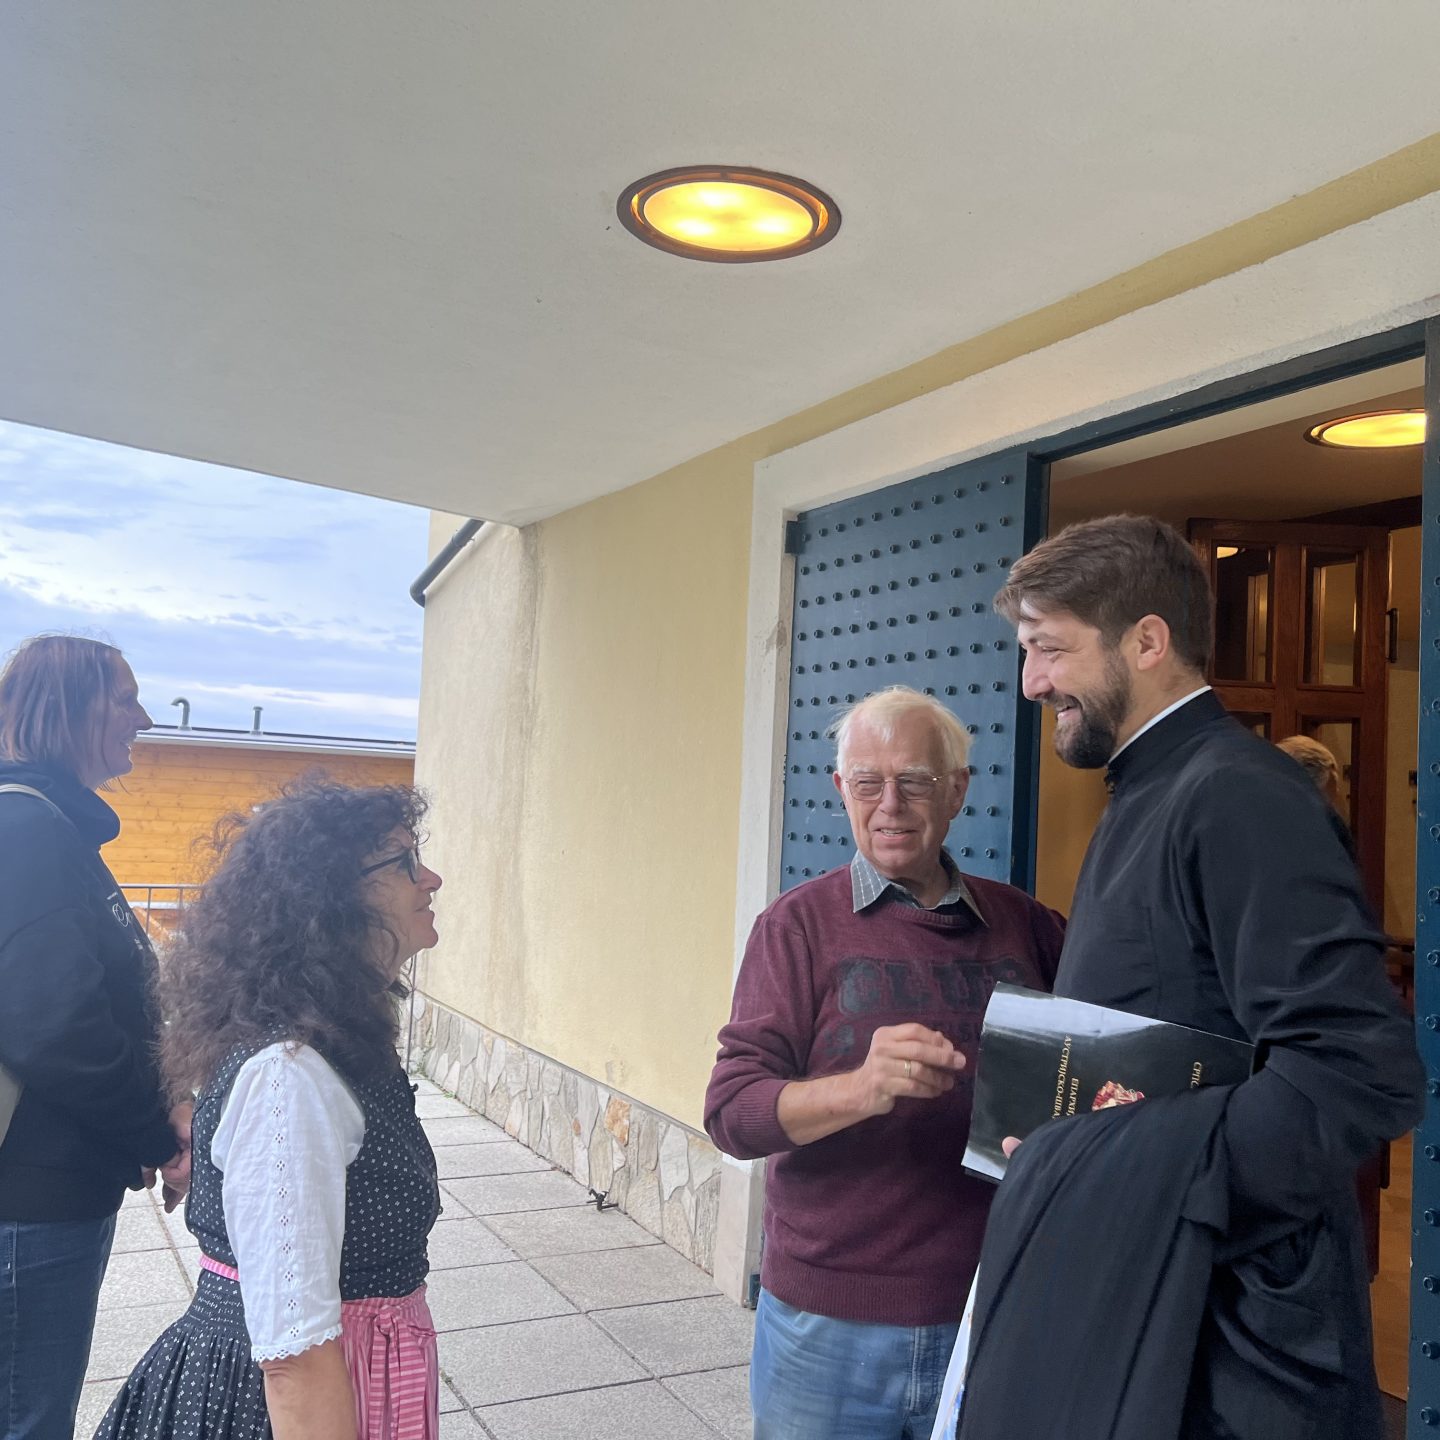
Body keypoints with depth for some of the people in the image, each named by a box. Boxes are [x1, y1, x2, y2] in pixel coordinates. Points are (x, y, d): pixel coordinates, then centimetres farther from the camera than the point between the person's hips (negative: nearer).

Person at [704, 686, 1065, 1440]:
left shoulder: (1026, 924, 1)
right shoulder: (800, 922, -6)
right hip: (827, 1323, -2)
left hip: (990, 1318, 2)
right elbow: (731, 1110, -12)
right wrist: (859, 1089, -30)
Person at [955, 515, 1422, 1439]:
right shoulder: (1147, 796, 11)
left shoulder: (1241, 797, -19)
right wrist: (1058, 1133, 4)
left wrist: (1145, 1177, -22)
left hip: (1223, 1320, -9)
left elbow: (1365, 1076, -27)